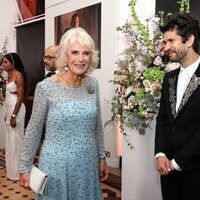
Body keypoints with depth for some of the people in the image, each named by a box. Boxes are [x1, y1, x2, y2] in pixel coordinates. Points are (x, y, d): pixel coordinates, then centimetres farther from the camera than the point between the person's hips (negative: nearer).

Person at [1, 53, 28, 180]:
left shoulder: (18, 75, -15)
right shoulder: (10, 75, 12)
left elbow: (20, 97, -18)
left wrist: (13, 116, -20)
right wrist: (8, 114, 17)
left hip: (16, 110, -9)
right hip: (10, 109, 9)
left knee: (16, 139, -1)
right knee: (10, 139, 15)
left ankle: (17, 171, 11)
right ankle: (12, 168, 28)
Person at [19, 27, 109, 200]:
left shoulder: (92, 84, -2)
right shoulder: (46, 87, -14)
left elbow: (97, 125, 8)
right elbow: (34, 129, -6)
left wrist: (102, 157, 11)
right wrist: (25, 167, -3)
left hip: (88, 164, 4)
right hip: (56, 165, -3)